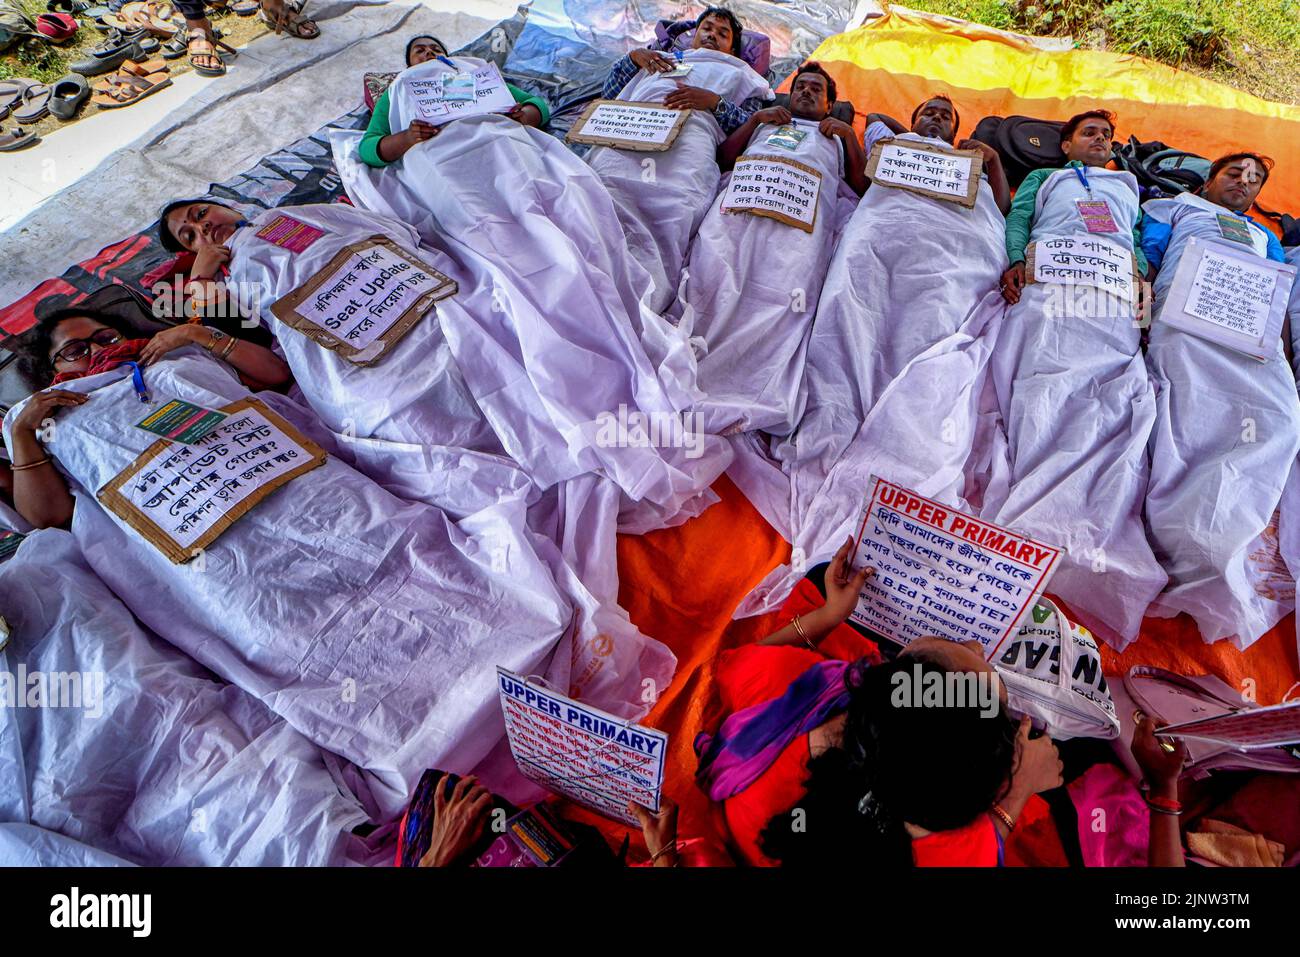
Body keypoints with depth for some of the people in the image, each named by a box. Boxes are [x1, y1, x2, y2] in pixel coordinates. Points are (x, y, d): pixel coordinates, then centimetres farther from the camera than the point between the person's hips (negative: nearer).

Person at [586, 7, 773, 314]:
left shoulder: (739, 74, 40)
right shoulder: (661, 59, 46)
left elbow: (751, 123, 19)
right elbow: (610, 94, 38)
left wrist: (715, 101, 4)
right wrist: (633, 57, 26)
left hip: (692, 133, -2)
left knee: (673, 209, -35)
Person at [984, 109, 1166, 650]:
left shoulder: (1127, 184, 42)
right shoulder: (1043, 178, 36)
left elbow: (1140, 239, 27)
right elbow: (1017, 220, 17)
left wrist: (1145, 277, 4)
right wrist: (1016, 262, -6)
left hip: (1118, 293, 2)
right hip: (1050, 281, -1)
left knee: (1121, 393, -24)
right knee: (1047, 386, -26)